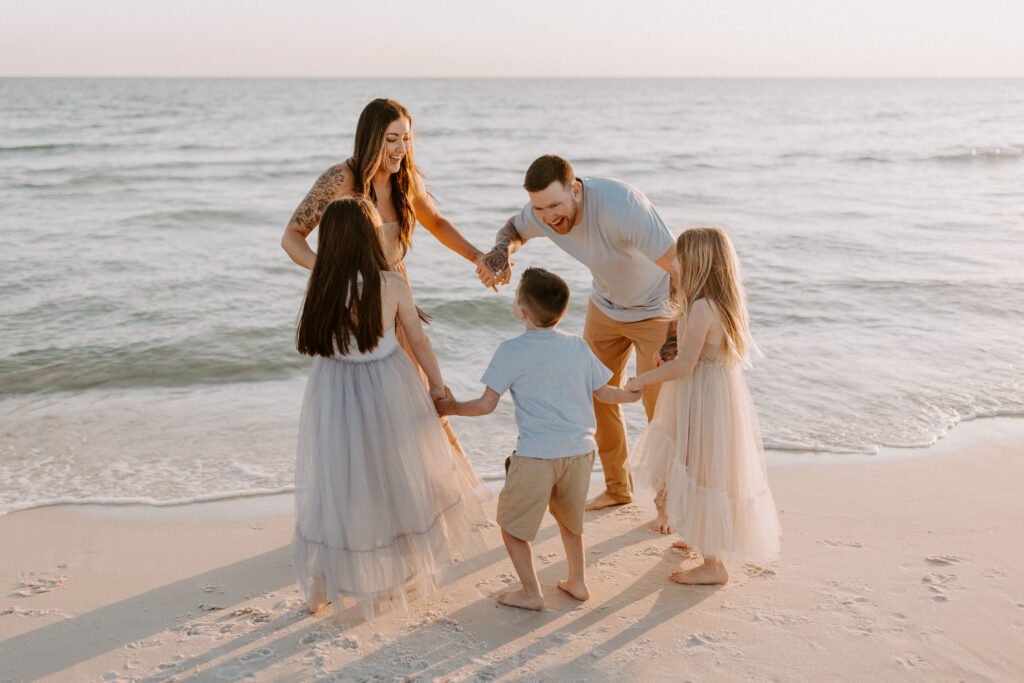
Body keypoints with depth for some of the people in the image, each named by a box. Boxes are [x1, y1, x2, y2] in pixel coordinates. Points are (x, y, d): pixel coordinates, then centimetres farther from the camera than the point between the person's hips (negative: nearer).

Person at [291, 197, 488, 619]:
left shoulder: (319, 284, -13)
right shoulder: (392, 285, -16)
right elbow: (418, 341, -5)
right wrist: (436, 384, 10)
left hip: (332, 393, 1)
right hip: (387, 391, -1)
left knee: (332, 483, 16)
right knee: (393, 478, 18)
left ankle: (318, 587, 23)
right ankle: (393, 581, 32)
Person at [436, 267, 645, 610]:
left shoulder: (511, 351, -8)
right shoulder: (578, 346, 4)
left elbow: (486, 404, -7)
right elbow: (603, 392, 14)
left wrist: (452, 407, 10)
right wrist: (630, 394, 34)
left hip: (535, 456, -5)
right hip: (580, 450, 5)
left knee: (512, 524, 13)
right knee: (570, 519, 27)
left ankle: (531, 592, 15)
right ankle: (577, 581, 34)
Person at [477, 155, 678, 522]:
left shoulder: (621, 206, -39)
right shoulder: (542, 211, -20)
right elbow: (514, 229, 5)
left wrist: (679, 329, -37)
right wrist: (502, 249, -19)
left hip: (654, 309, -6)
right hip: (605, 305, 6)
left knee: (659, 404, -6)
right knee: (598, 395, 9)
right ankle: (617, 487, 29)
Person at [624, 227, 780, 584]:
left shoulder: (702, 308, -23)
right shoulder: (725, 303, 5)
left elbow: (685, 364, -23)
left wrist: (641, 380, -14)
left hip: (704, 401, -10)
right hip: (723, 391, 10)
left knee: (703, 473, 0)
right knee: (708, 472, 25)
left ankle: (713, 565, 10)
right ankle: (702, 538, 44)